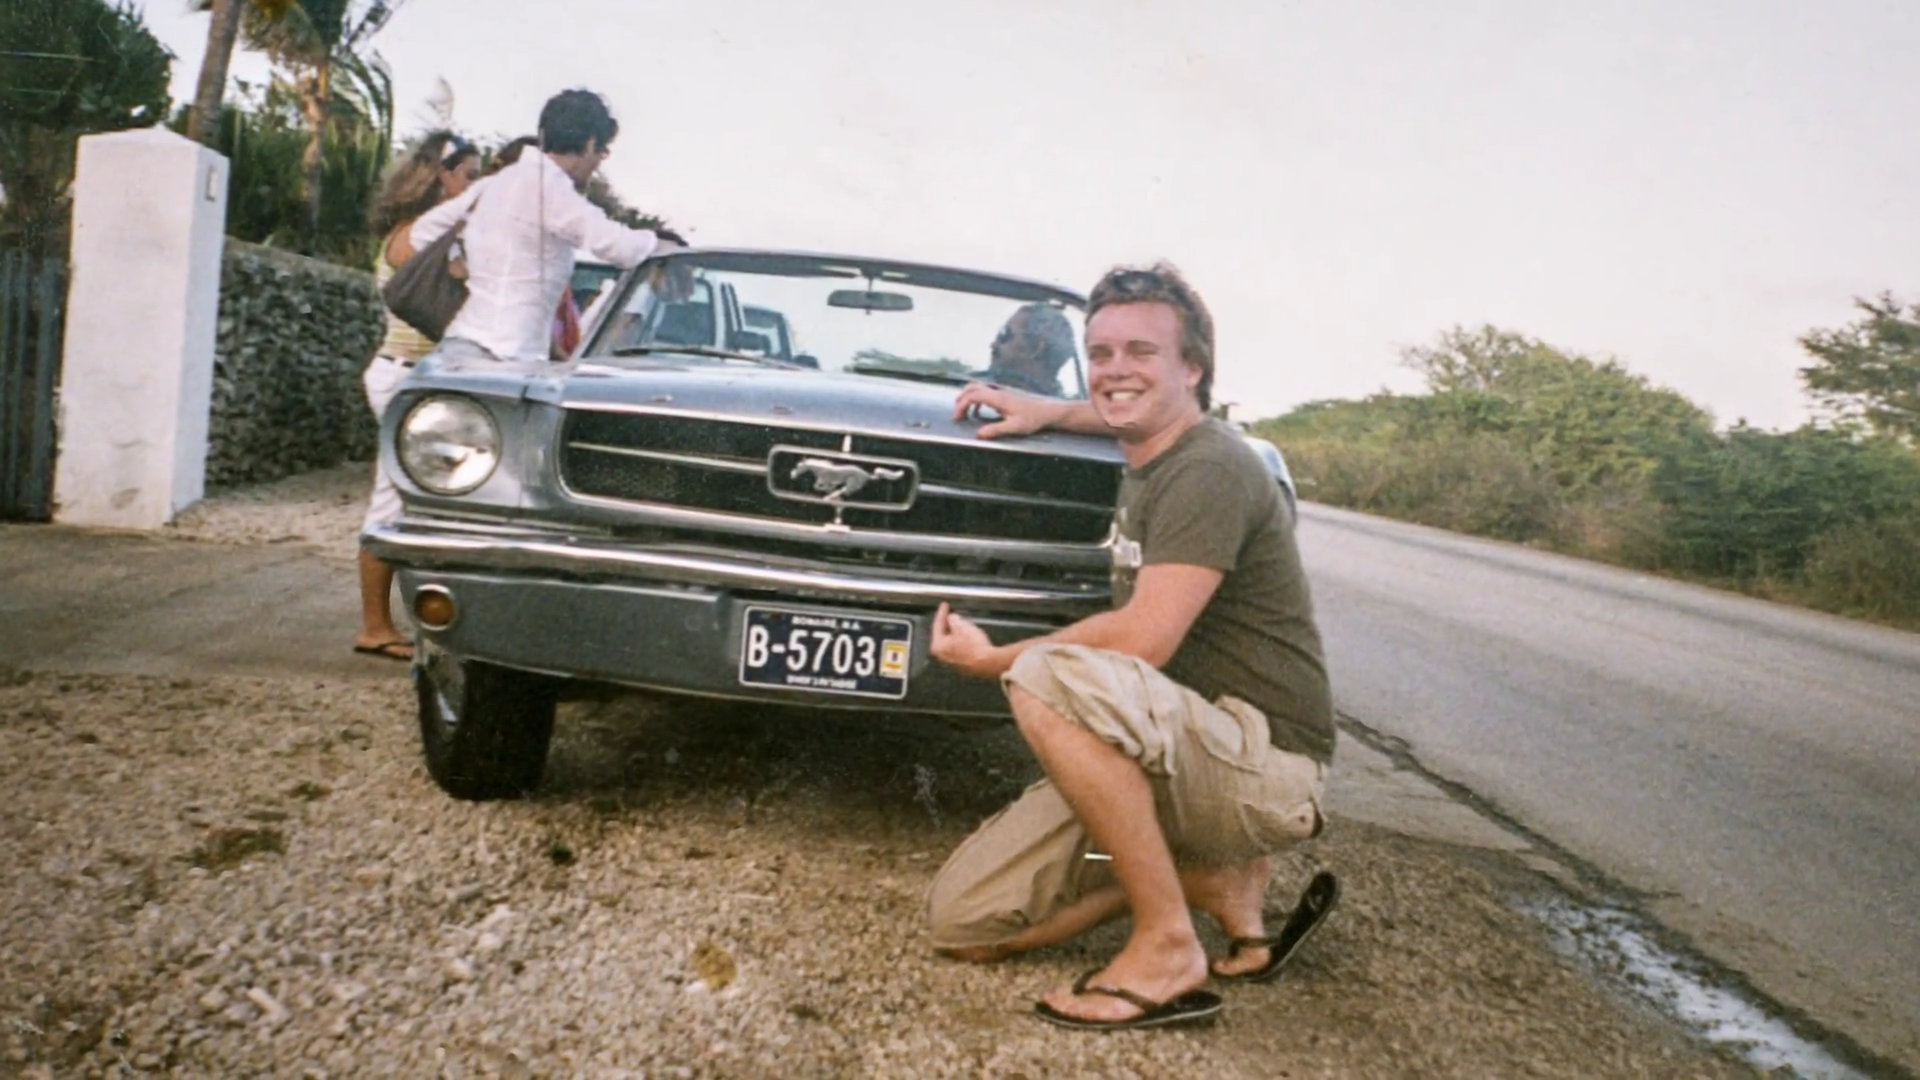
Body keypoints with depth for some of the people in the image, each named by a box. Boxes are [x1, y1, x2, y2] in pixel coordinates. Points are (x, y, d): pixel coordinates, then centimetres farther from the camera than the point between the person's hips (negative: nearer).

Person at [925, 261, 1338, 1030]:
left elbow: (1145, 640, -25)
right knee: (961, 923, 0)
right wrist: (1047, 412, 21)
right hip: (1177, 757, 9)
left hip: (1266, 767, -9)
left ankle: (1168, 949, -21)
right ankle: (1218, 875, 7)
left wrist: (993, 661, -12)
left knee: (1050, 677, -35)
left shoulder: (1210, 469, -15)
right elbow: (1132, 418, 39)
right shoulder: (1147, 460, 12)